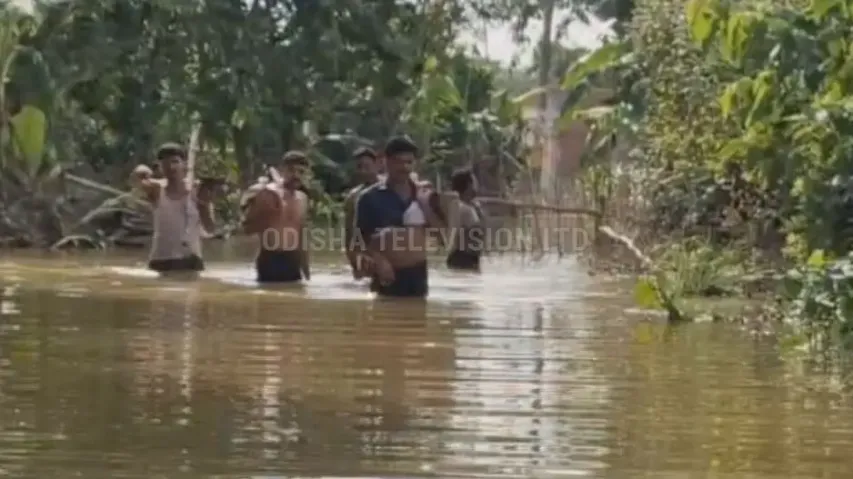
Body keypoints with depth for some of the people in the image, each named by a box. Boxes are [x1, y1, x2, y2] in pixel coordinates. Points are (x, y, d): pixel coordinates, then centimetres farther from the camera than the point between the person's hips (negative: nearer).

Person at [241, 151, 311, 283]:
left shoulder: (301, 198, 14)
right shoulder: (266, 193, -8)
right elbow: (248, 227, -14)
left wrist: (306, 271, 19)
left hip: (292, 262, 7)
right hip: (270, 261, -7)